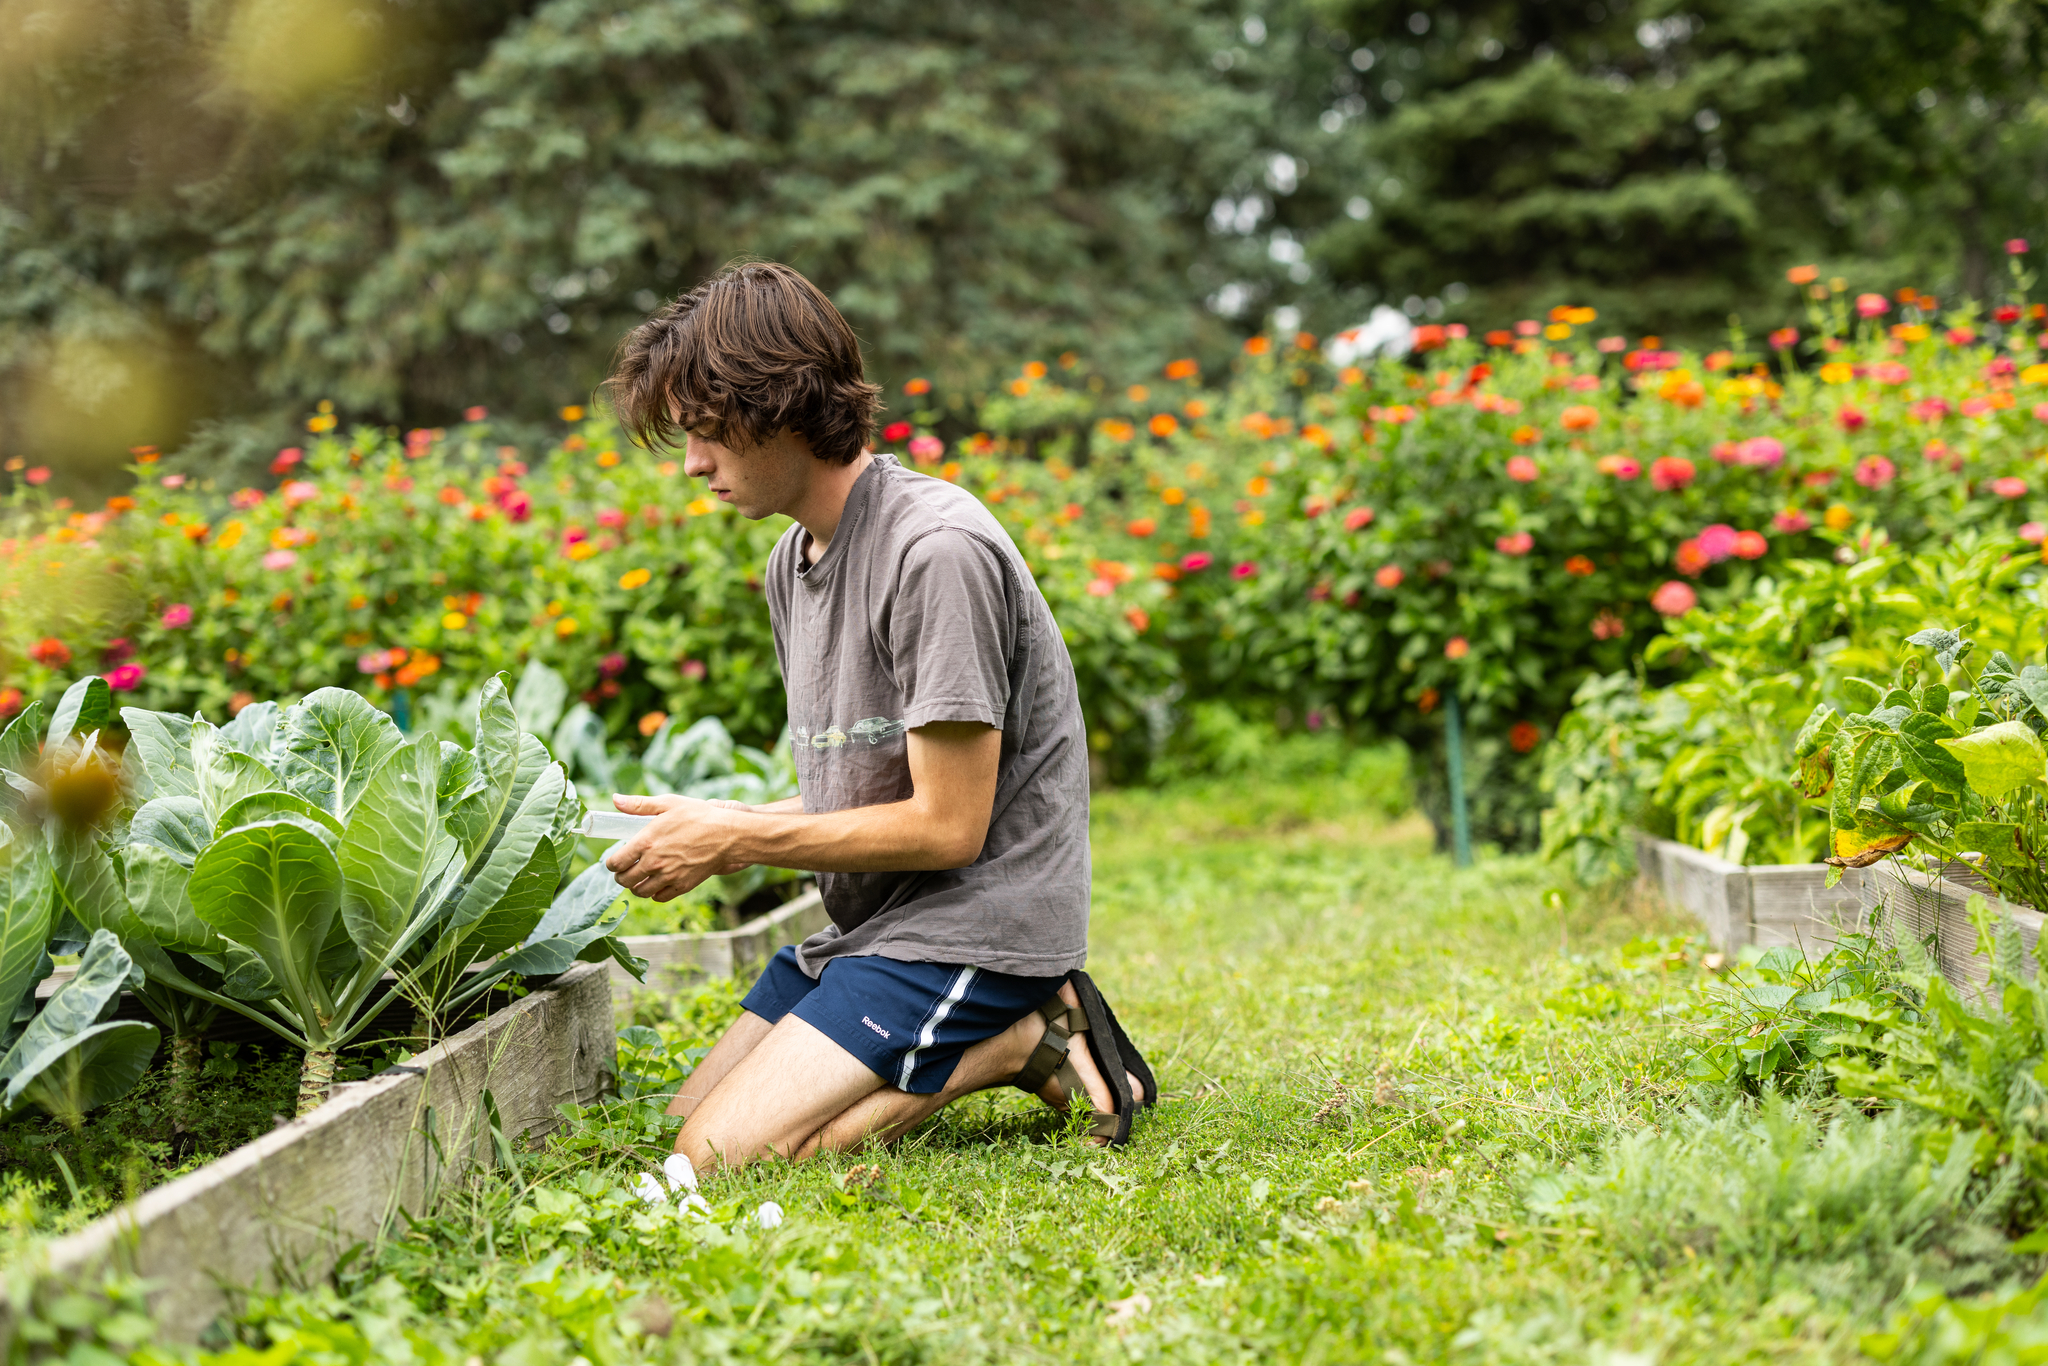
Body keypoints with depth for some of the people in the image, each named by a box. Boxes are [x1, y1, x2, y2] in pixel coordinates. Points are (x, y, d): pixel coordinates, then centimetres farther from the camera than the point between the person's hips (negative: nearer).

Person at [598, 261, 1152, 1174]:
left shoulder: (937, 550, -20)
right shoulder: (792, 561, 10)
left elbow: (947, 825, -20)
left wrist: (734, 841, -14)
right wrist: (703, 829, -2)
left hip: (974, 922, -9)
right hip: (868, 926, 10)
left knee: (726, 1157, -18)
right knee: (683, 1126, 7)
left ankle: (1023, 1041, -4)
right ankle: (994, 1037, 9)